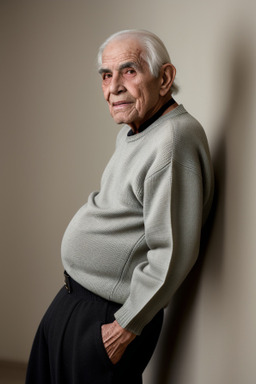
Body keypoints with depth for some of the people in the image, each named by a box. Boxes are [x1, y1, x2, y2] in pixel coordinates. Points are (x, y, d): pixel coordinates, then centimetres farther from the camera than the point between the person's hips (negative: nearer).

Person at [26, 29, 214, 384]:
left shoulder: (174, 140, -26)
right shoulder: (130, 132, 6)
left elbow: (173, 255, -29)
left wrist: (126, 327, -21)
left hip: (106, 315, -10)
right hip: (74, 296, 10)